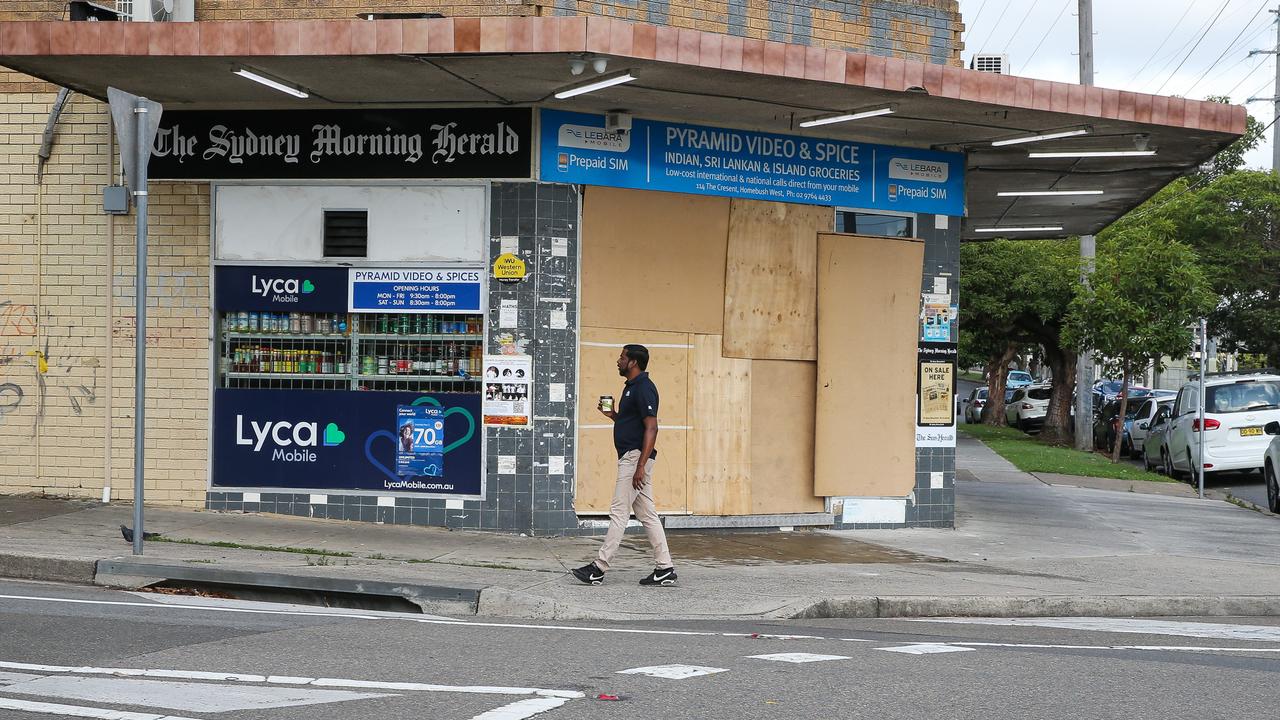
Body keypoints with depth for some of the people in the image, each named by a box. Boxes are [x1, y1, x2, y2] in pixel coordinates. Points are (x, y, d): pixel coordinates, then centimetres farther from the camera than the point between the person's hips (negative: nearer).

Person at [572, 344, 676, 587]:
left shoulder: (643, 388, -14)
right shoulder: (632, 387, 19)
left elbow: (651, 427, -21)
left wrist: (640, 465, -25)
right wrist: (613, 415, 11)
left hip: (636, 457, -11)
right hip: (631, 458, 11)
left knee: (619, 512, -8)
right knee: (647, 515, 9)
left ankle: (599, 568, -7)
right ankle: (664, 568, 9)